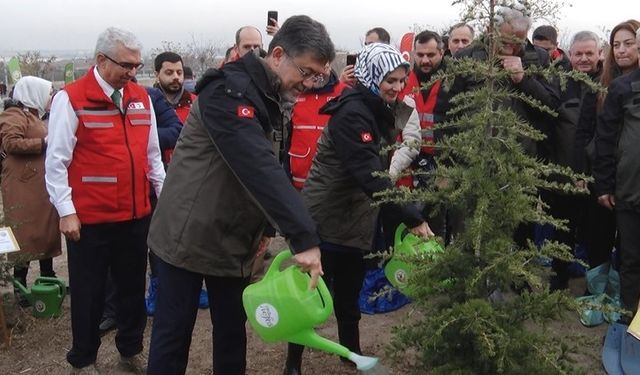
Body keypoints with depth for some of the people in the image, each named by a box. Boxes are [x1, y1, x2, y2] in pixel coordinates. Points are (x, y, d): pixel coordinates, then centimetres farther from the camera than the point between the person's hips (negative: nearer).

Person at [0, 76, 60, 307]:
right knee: (25, 235, -6)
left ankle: (48, 279, 20)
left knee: (46, 231, 12)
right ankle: (20, 287, 0)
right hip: (24, 186, -10)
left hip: (41, 185, 10)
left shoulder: (33, 115, 20)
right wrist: (43, 143, -22)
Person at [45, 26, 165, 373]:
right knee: (89, 292, 9)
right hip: (90, 218, -5)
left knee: (133, 288, 16)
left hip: (136, 215, 5)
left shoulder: (140, 97, 8)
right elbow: (56, 160, -9)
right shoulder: (71, 98, -9)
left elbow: (152, 154, 15)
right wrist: (66, 212, -11)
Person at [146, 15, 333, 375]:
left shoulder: (267, 98, 8)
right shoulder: (229, 90, -22)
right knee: (173, 333, 4)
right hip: (189, 235, -8)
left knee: (232, 330, 14)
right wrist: (303, 237, -38)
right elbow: (258, 168, -34)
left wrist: (268, 227, 5)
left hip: (234, 240, 8)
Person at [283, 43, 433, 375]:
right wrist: (412, 218, -35)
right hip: (326, 220, -8)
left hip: (355, 219, 8)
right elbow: (369, 174, -32)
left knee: (348, 298, 19)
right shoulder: (352, 113, -22)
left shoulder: (379, 111, 8)